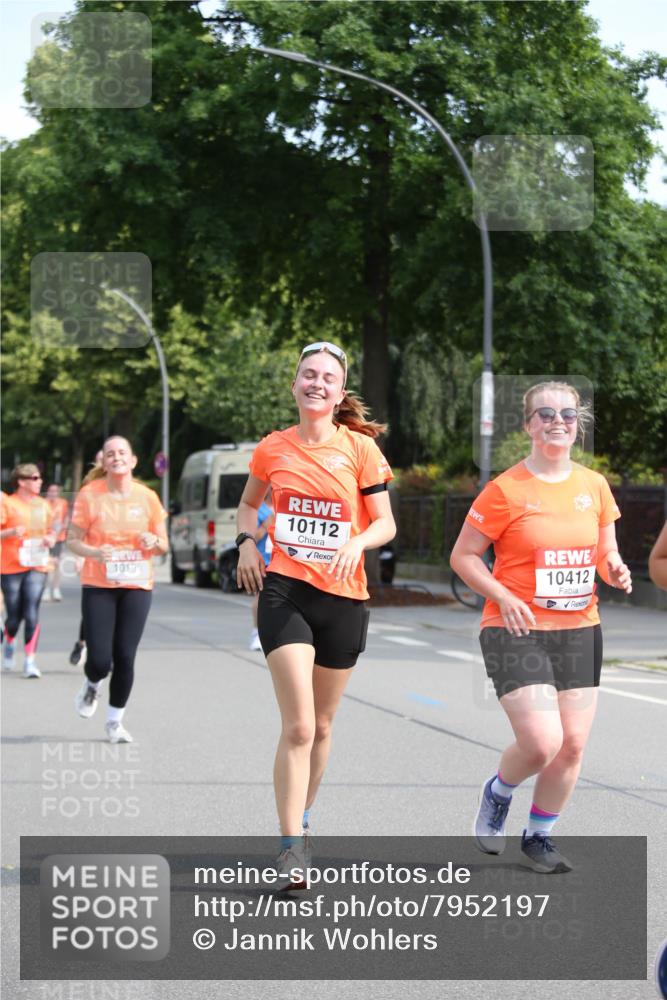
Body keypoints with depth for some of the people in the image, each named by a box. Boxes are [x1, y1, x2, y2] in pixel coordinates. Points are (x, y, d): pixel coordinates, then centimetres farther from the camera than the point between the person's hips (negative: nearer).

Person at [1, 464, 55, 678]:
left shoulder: (43, 505, 11)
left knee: (32, 614, -10)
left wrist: (50, 539, 3)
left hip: (37, 566, 3)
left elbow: (50, 531, 24)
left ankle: (30, 661, -8)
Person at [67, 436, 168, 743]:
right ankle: (91, 686, 29)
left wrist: (154, 541, -12)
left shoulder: (147, 497, 3)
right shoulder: (90, 494, -4)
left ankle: (115, 720, 16)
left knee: (125, 657, -3)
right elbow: (73, 540, -1)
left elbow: (163, 545, 11)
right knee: (100, 659, -9)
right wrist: (93, 552, -21)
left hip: (137, 586, 2)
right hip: (98, 586, -2)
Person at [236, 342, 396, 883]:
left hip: (343, 597, 1)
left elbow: (386, 523, 1)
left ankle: (302, 818, 36)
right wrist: (247, 542, 3)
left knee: (320, 725, 14)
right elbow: (249, 503, 22)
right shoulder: (273, 449, 4)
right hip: (284, 592, -1)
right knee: (298, 726, -14)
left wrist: (357, 542, -20)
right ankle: (291, 846, -10)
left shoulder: (360, 447, -1)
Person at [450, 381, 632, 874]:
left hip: (580, 630, 5)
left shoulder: (594, 486, 7)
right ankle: (498, 791, 17)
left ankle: (539, 837, 24)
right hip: (517, 632, -5)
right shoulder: (506, 490, -8)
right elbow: (463, 555, -3)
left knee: (573, 744, 3)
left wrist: (615, 570, -7)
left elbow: (607, 554, 17)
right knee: (542, 742, -16)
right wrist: (504, 597, -16)